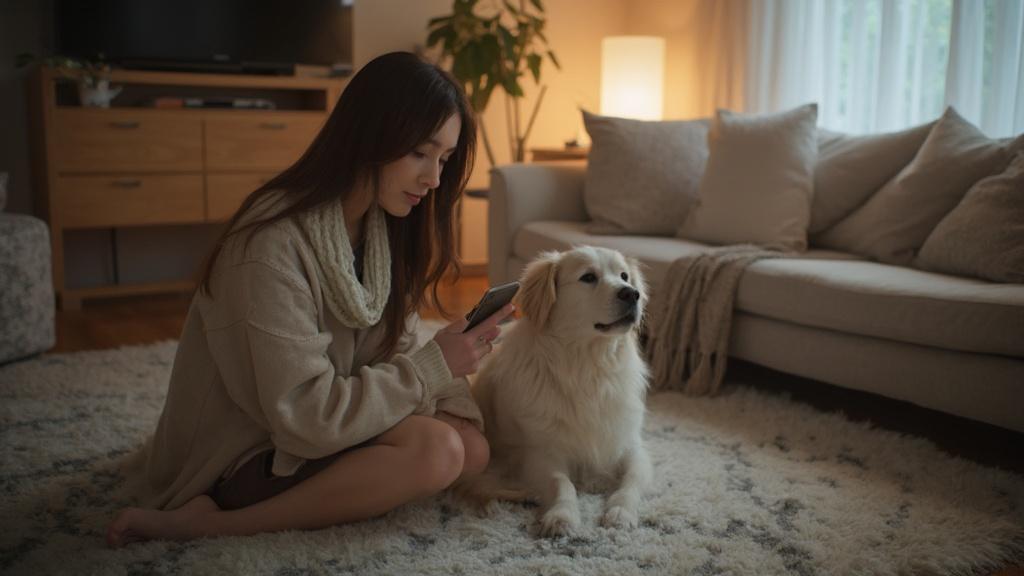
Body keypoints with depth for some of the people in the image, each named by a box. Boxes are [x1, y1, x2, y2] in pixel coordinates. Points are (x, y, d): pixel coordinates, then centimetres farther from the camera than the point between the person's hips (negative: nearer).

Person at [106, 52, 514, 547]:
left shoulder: (381, 223, -2)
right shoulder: (273, 245, -28)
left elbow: (395, 349, 1)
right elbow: (305, 415, -27)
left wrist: (459, 410, -13)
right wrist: (432, 366, -22)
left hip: (316, 427, 9)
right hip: (242, 455, -9)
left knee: (469, 447, -4)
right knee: (434, 451, -24)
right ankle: (208, 520, -15)